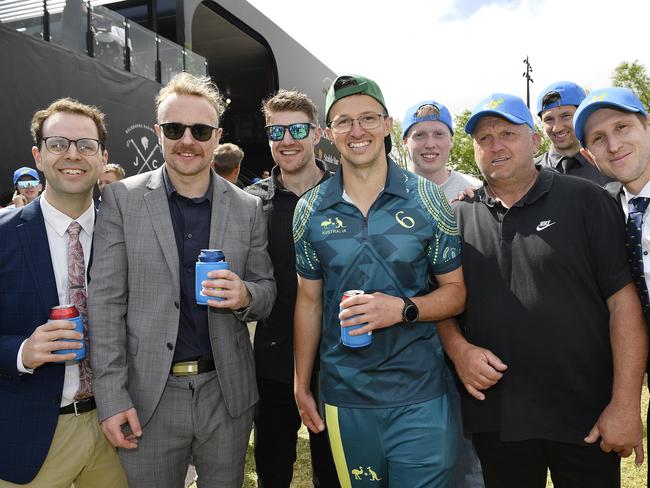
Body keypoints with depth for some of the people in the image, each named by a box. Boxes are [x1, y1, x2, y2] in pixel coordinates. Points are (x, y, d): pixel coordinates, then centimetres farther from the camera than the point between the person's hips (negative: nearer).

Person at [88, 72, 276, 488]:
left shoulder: (248, 208, 2)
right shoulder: (122, 198, -3)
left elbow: (267, 289, 7)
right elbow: (106, 299, -4)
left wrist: (245, 295, -17)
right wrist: (112, 397, -8)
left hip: (227, 394, 2)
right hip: (148, 397, -1)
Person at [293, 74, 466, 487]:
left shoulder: (427, 198, -4)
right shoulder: (311, 209, 1)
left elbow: (457, 290, -1)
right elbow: (309, 301, 7)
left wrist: (403, 309, -20)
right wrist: (302, 387, 8)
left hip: (420, 395, -1)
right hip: (344, 397, 2)